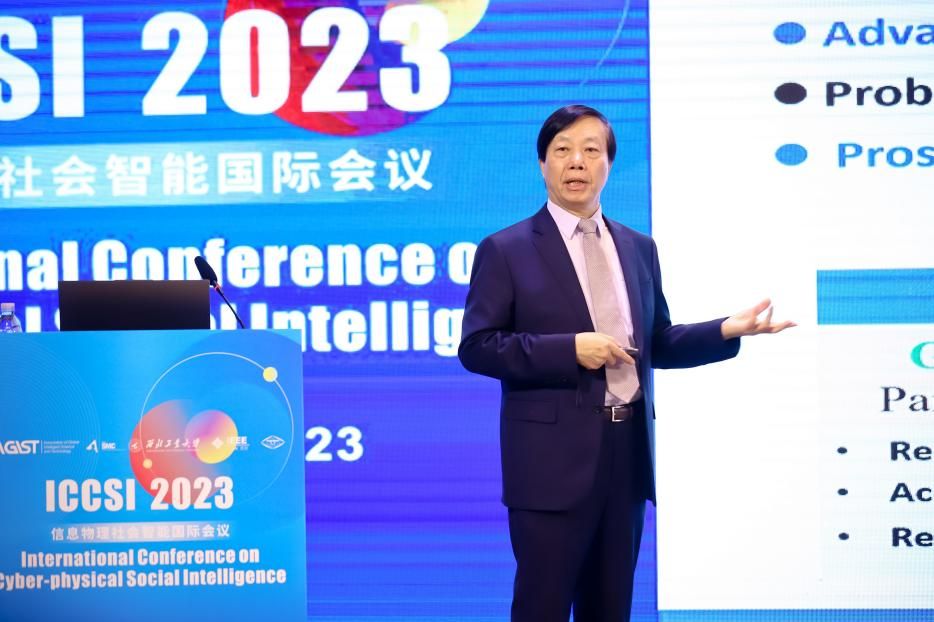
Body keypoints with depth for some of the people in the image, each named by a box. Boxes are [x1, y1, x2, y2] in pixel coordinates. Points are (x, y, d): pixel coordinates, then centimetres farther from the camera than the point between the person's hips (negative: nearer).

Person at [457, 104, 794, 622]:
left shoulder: (638, 249, 12)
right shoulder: (506, 250, -3)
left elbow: (655, 344, 15)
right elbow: (476, 346, -9)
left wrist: (728, 330, -1)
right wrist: (570, 349, -19)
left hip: (627, 450, 5)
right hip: (553, 456, -5)